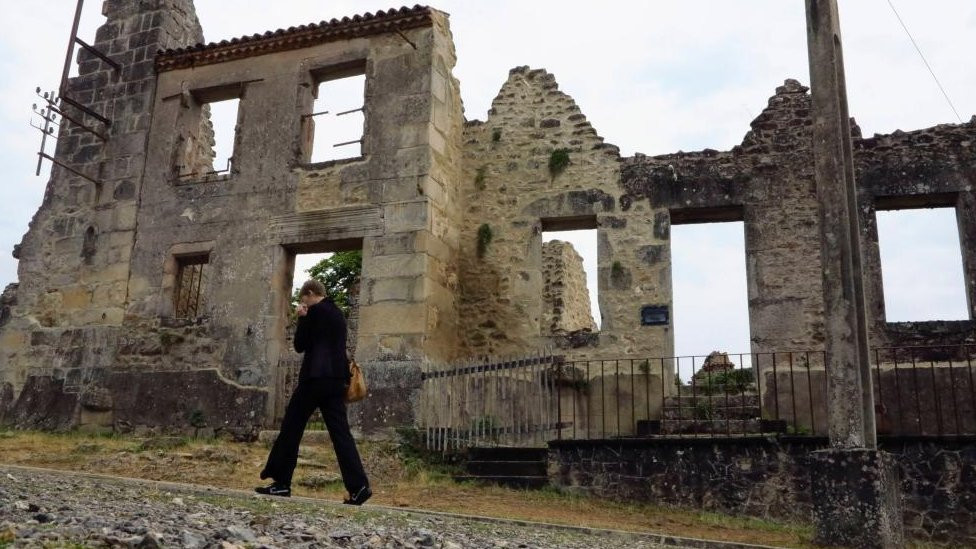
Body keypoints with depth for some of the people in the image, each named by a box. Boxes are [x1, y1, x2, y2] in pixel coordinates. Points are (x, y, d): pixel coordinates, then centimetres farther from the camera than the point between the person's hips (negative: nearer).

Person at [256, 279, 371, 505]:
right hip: (336, 378, 8)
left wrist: (302, 318, 6)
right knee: (340, 431, 1)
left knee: (292, 426, 4)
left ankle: (281, 482, 8)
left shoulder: (316, 311, -5)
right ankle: (359, 486, -9)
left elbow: (300, 345, -5)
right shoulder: (338, 314, 20)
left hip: (316, 377, -8)